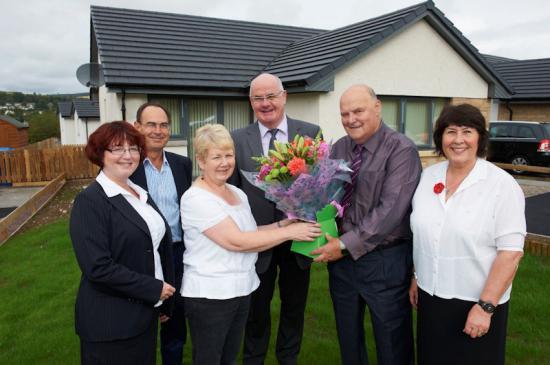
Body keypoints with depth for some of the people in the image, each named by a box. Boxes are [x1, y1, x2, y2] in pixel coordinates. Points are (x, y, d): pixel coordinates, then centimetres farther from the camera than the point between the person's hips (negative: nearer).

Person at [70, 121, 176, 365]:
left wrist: (163, 301, 11)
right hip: (110, 323, -7)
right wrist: (154, 289, -17)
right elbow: (98, 267, -23)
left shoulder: (140, 194, 8)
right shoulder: (90, 201, -15)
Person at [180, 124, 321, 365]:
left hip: (241, 290, 7)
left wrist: (283, 223, -5)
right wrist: (288, 232, -20)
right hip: (209, 295, -7)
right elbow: (236, 241, -23)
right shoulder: (196, 198, -17)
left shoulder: (238, 193, 7)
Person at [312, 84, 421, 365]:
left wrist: (346, 244, -20)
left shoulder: (401, 150, -13)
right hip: (341, 256, 6)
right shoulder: (339, 148, 6)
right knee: (348, 339, 22)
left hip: (385, 259, -5)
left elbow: (390, 210, -22)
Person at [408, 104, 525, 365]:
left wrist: (486, 307, -17)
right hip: (430, 297, 5)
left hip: (476, 302, -4)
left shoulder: (502, 184, -13)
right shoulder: (428, 176, 1)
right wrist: (416, 277, 10)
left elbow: (510, 252, -15)